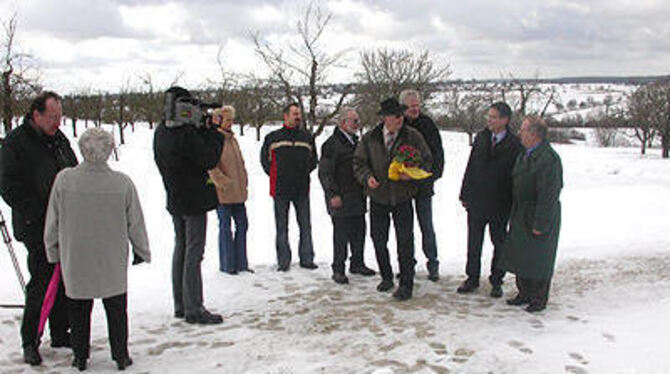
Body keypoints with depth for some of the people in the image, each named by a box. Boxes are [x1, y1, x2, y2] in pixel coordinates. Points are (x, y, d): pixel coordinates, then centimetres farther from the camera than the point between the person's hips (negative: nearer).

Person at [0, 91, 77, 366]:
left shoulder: (59, 139, 11)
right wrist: (38, 215, -17)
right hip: (37, 230, -6)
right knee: (42, 284, -4)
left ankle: (60, 334, 26)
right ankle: (30, 342, 12)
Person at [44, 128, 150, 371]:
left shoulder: (64, 180, -12)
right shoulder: (123, 183, -15)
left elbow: (52, 222, -3)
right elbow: (135, 223, -5)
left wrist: (53, 251, 13)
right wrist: (142, 251, 10)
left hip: (75, 261, 1)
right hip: (113, 262, 0)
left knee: (78, 311, 16)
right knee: (116, 309, 15)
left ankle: (80, 357, 26)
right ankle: (121, 356, 21)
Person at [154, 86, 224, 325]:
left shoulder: (161, 132, 7)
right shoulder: (186, 133, -22)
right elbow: (209, 159, -17)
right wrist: (214, 134, -8)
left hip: (175, 200, 9)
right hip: (193, 201, -9)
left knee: (181, 249, 17)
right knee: (193, 253, -4)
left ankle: (180, 305, 25)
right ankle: (193, 309, 2)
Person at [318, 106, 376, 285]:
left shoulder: (355, 141, 15)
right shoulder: (331, 144, -11)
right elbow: (324, 173, -13)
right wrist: (333, 194, -17)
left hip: (358, 198, 8)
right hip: (341, 200, -8)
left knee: (359, 232, 13)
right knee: (341, 236, -2)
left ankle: (357, 263, 28)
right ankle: (338, 270, 9)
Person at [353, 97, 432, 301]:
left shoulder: (413, 136, -4)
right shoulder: (369, 138, -1)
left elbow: (426, 161, 2)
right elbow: (359, 162, 4)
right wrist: (367, 177, -15)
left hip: (402, 197, -2)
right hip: (378, 197, 2)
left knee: (405, 241, -3)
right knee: (378, 240, 11)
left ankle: (406, 284, 8)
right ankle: (386, 277, 30)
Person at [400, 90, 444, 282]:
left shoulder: (427, 124, -1)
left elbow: (437, 151, 0)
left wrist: (435, 174, -12)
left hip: (423, 184, -1)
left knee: (426, 226, 2)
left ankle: (433, 264, 13)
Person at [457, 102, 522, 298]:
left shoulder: (515, 144, -10)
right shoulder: (481, 138, 4)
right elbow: (471, 167, 8)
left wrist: (513, 204, -11)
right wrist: (464, 194, 7)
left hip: (500, 203, -3)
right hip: (476, 201, 3)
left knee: (499, 243, 12)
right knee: (474, 243, 11)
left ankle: (496, 281, 26)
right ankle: (472, 278, 26)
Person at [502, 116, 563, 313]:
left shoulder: (549, 159, -21)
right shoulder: (524, 155, 9)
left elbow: (549, 195, -23)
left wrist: (540, 224, -22)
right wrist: (514, 215, 16)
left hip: (540, 217, -9)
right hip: (521, 216, 9)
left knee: (538, 260, 3)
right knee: (520, 255, 16)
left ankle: (539, 299, 19)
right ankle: (525, 293, 31)